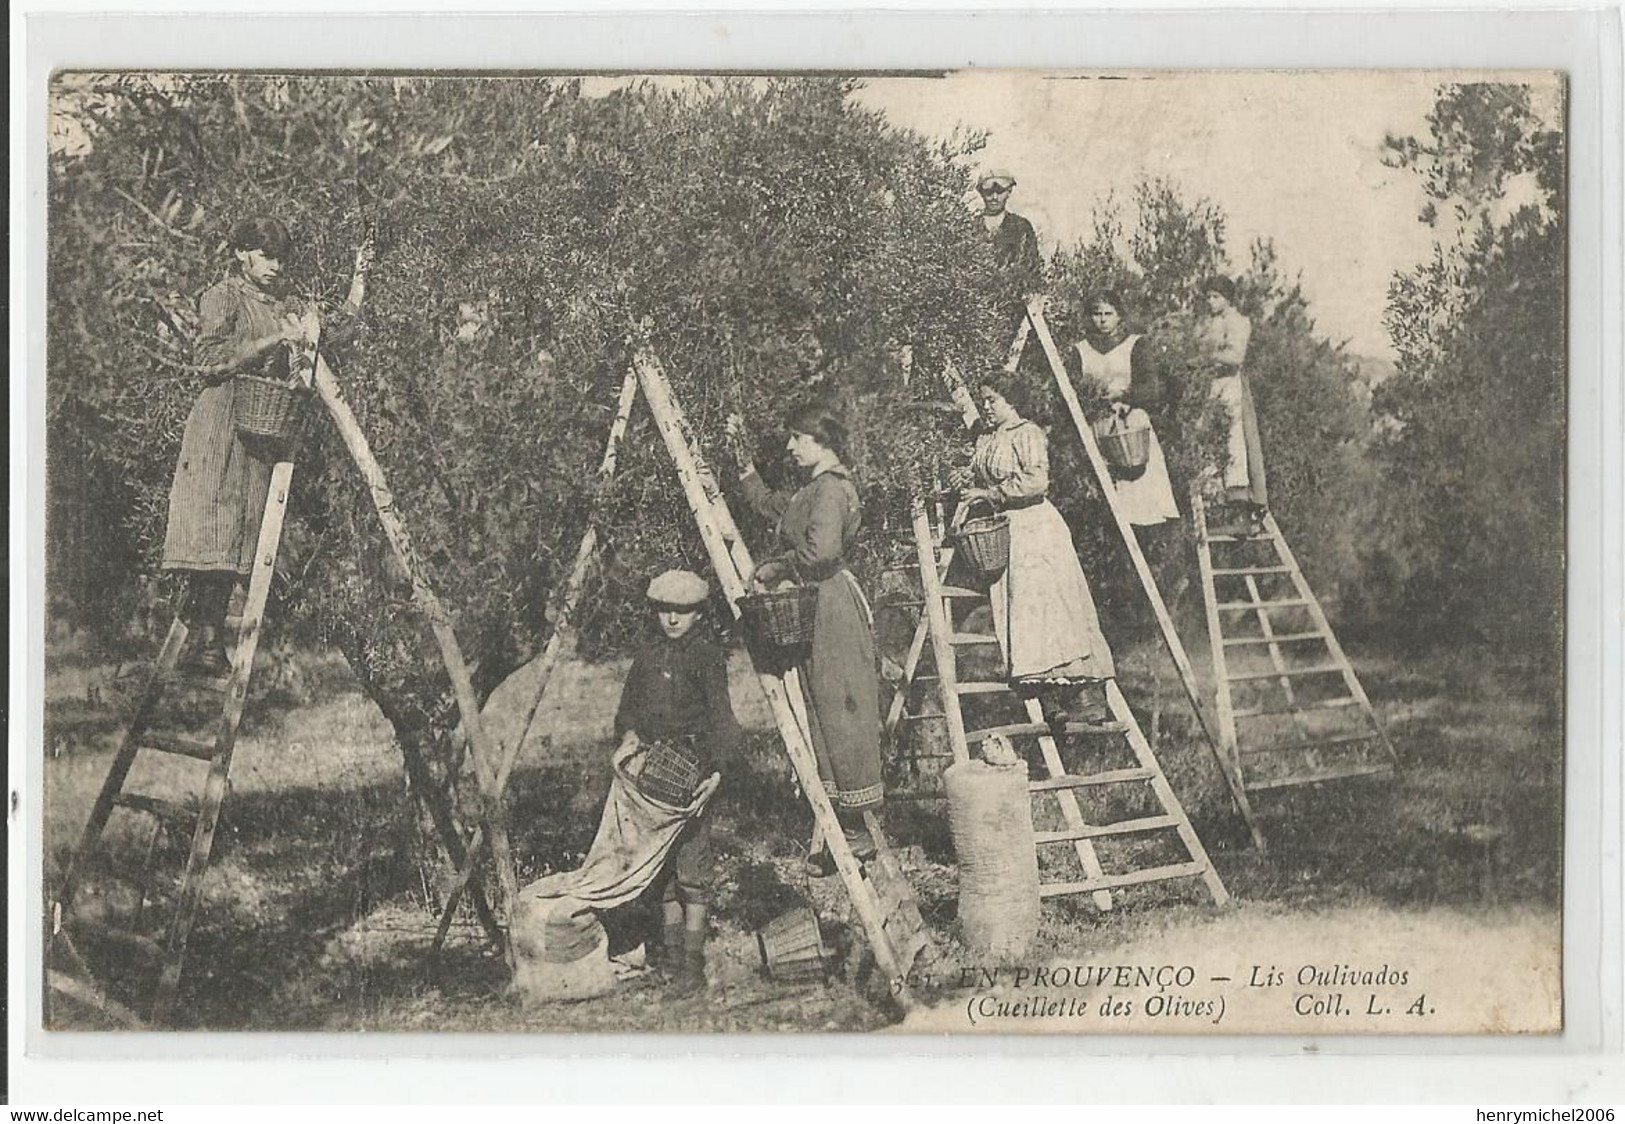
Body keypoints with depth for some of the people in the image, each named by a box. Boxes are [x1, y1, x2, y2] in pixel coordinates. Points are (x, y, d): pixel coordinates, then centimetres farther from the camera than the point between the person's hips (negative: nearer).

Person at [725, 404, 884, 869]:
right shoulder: (808, 491, 18)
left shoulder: (831, 488, -13)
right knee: (821, 712, 9)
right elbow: (763, 502, 35)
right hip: (809, 609, 10)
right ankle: (846, 830, 12)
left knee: (837, 711, -7)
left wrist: (775, 569, -12)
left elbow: (821, 553, -26)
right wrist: (741, 453, 29)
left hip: (831, 607, -10)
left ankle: (855, 834, -2)